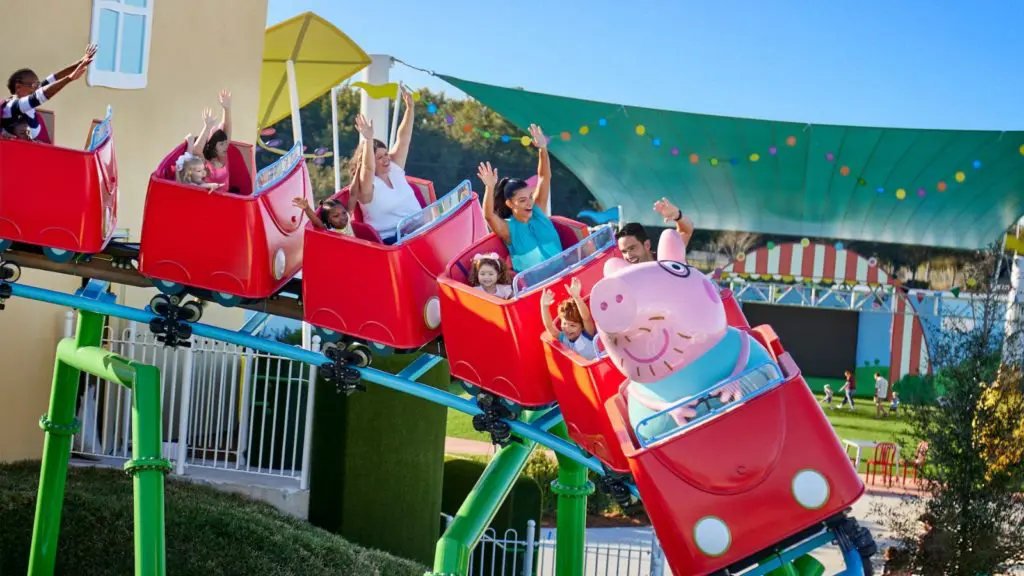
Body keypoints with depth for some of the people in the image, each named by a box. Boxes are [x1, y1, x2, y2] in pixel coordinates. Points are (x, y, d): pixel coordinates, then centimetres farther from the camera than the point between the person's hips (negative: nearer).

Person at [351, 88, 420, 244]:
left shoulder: (394, 169, 11)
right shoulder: (366, 187, -7)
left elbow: (403, 139, 8)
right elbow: (368, 168, -28)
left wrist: (410, 108, 1)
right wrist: (368, 139, -38)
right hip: (393, 240, -7)